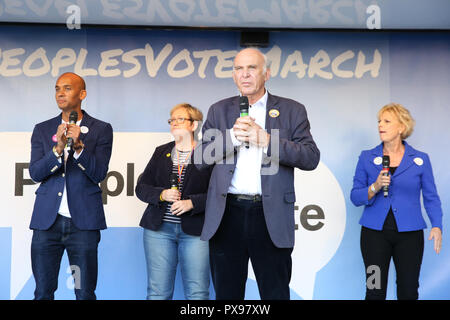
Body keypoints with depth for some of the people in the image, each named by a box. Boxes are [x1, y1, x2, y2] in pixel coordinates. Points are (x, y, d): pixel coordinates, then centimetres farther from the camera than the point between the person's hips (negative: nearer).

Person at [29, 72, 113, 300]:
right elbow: (35, 173, -1)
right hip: (47, 220, 2)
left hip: (83, 221, -2)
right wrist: (58, 149, -17)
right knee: (43, 292, 6)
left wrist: (79, 147, -19)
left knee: (85, 293, 1)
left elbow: (99, 174, -5)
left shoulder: (101, 130, 4)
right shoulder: (42, 130, 11)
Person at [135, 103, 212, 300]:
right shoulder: (161, 152, 16)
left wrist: (192, 203, -16)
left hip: (195, 231, -3)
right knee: (157, 292, 4)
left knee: (197, 293, -3)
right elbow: (141, 188, 13)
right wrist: (161, 195, -6)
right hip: (159, 229, 3)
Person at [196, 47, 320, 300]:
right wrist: (233, 136, -10)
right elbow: (200, 158, 5)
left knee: (276, 294, 5)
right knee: (227, 293, 11)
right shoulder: (219, 111, 13)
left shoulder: (292, 111, 7)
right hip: (227, 215, 2)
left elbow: (311, 158, -5)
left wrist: (266, 140, -15)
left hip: (271, 217, -2)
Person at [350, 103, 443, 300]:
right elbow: (355, 197, 4)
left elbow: (431, 197, 4)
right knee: (375, 291, 1)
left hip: (409, 234, 0)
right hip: (375, 232, 0)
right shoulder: (367, 158, 5)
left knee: (409, 291, 5)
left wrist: (436, 226, -11)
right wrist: (375, 188, -15)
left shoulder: (420, 160, 4)